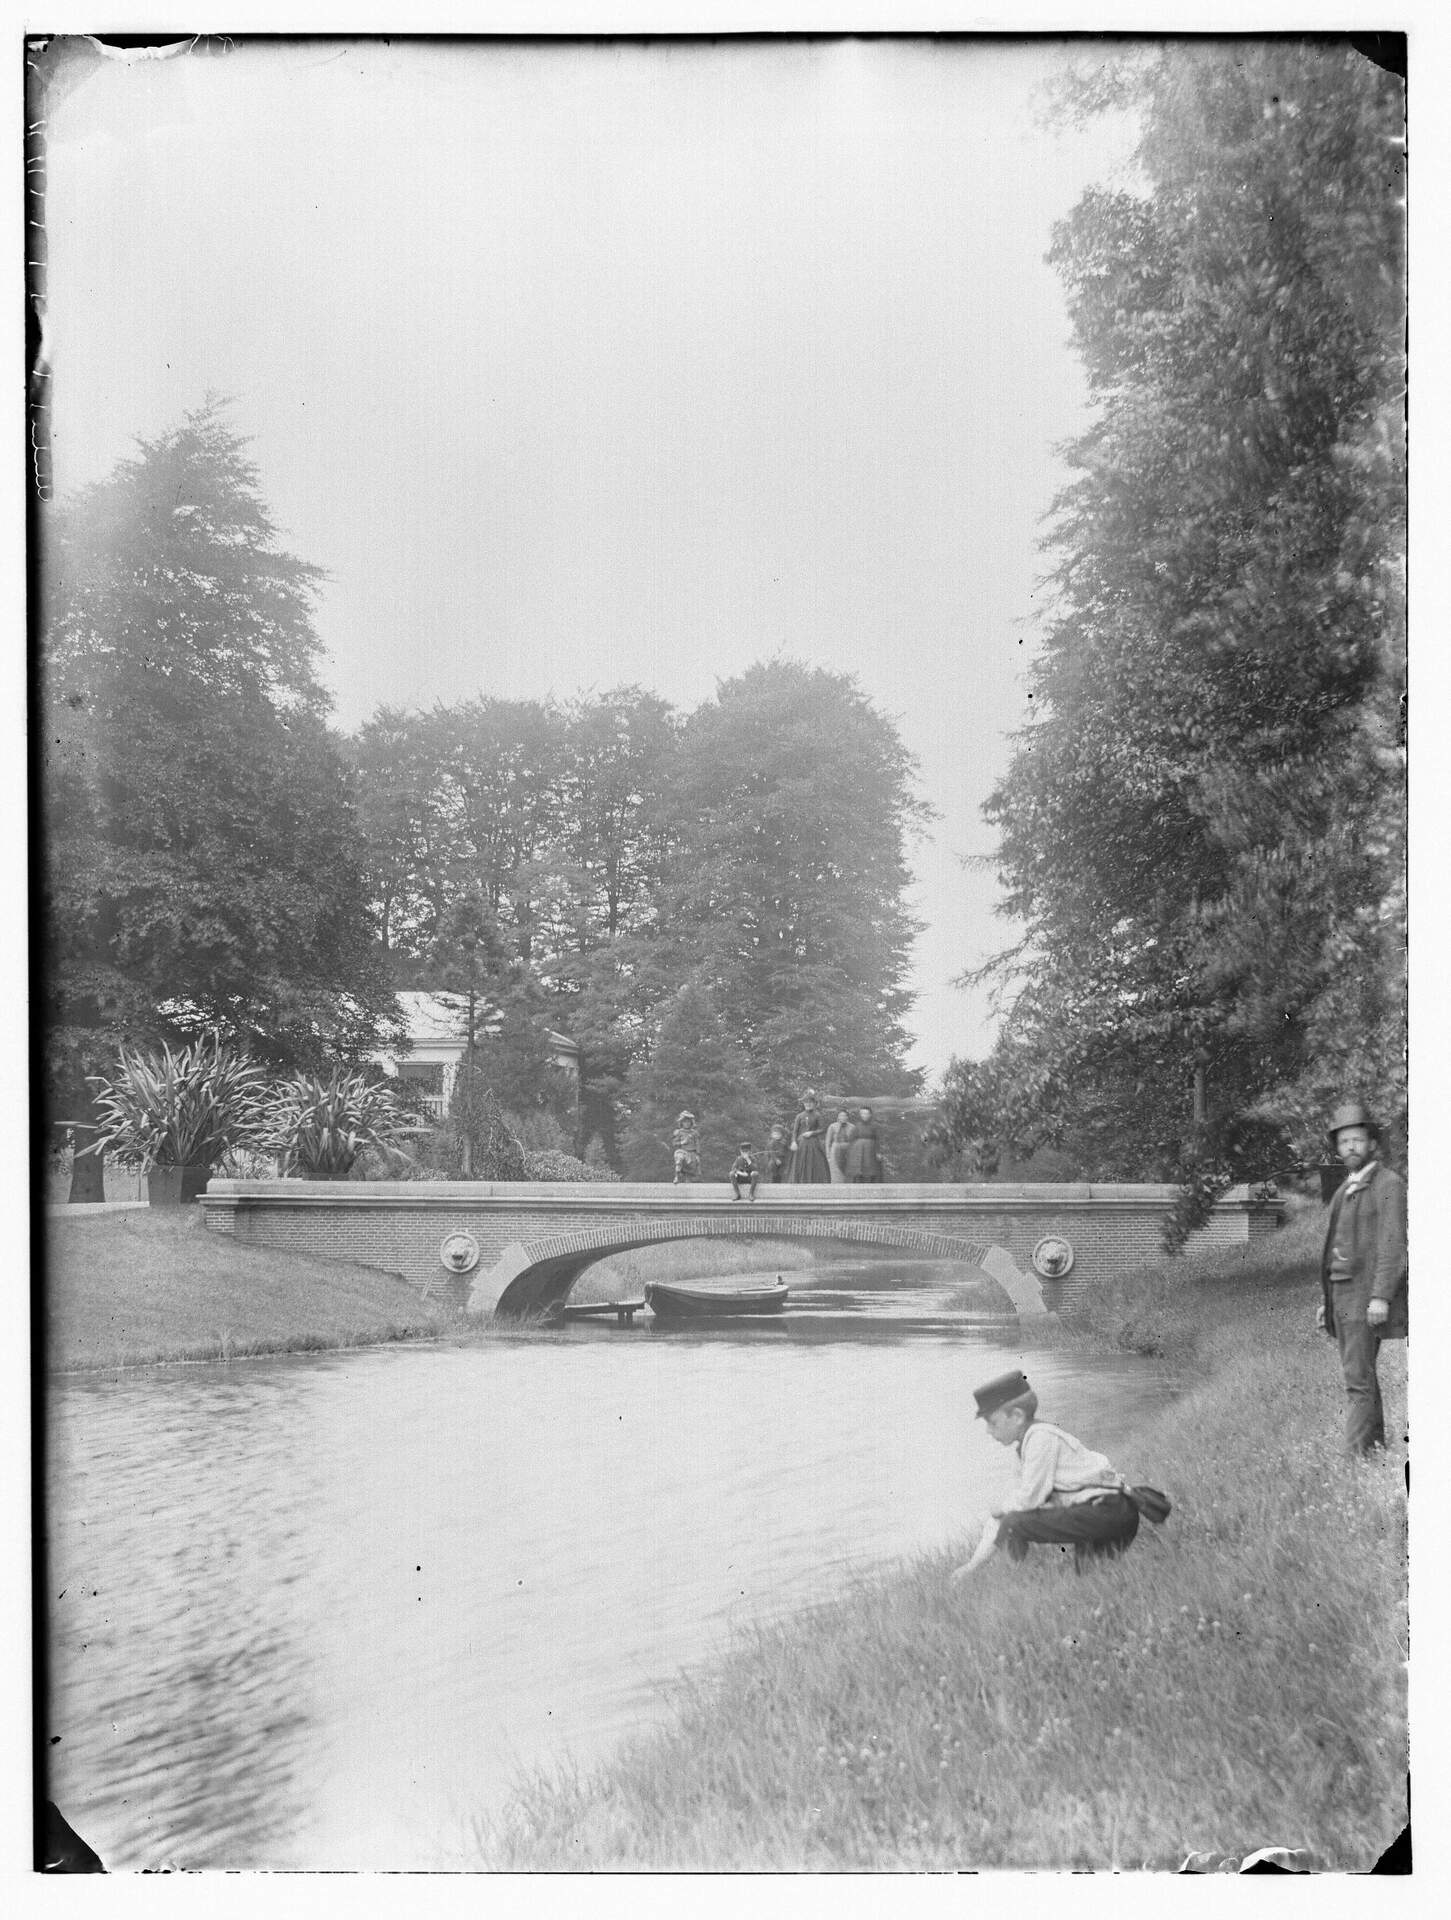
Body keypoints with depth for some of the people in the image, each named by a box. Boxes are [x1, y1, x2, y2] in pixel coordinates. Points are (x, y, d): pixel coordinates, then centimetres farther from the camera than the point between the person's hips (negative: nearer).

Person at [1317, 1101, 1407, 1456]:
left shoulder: (1389, 1185, -6)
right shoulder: (1345, 1190, 20)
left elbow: (1393, 1245, -15)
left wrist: (1380, 1297, -22)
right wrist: (1325, 1300, 18)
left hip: (1367, 1297, -8)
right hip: (1341, 1294, 8)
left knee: (1358, 1378, -13)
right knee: (1361, 1376, 11)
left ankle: (1356, 1452, -14)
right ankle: (1376, 1443, 18)